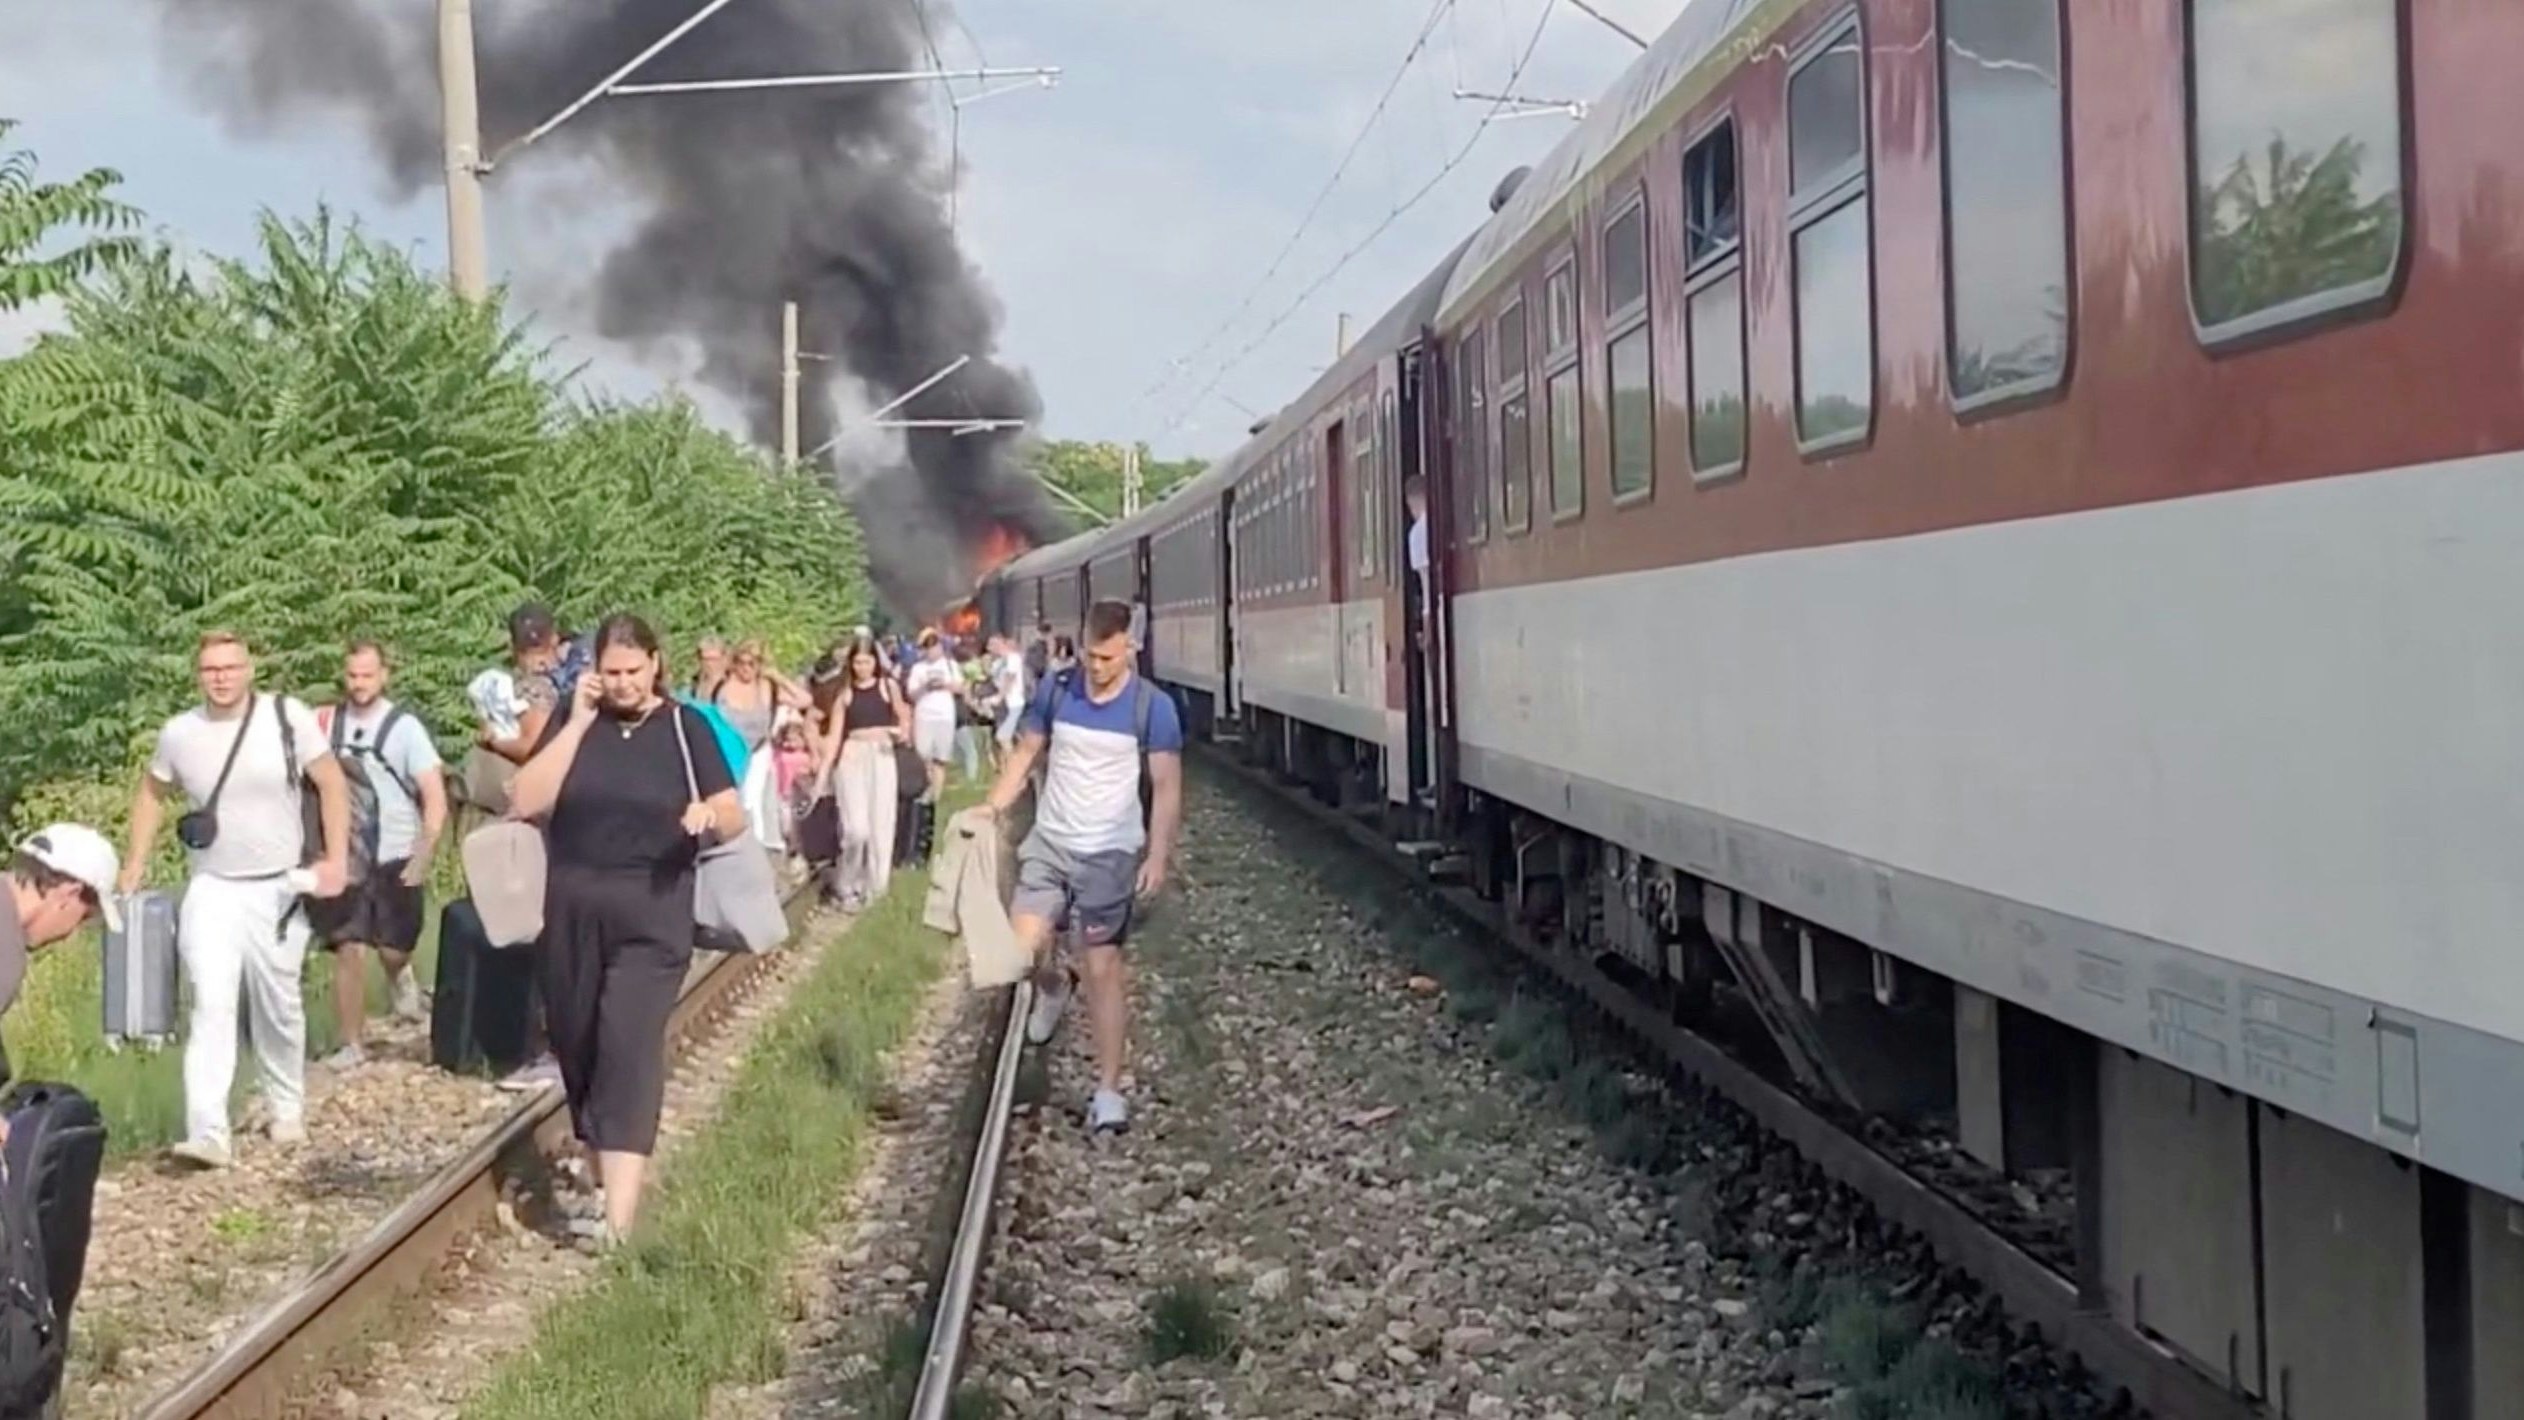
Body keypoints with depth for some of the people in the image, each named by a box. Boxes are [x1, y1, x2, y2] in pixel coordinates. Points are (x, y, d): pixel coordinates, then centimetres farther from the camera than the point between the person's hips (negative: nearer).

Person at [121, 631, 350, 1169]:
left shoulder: (288, 717, -10)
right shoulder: (178, 733, -2)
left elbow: (331, 784, -5)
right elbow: (152, 793, 14)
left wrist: (337, 860, -12)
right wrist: (135, 866, 9)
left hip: (279, 889, -1)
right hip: (212, 889, 1)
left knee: (279, 1009, 11)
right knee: (212, 1004, -13)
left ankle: (288, 1110, 34)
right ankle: (208, 1135, -18)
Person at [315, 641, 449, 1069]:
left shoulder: (404, 727, -6)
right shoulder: (329, 721, 1)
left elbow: (435, 798, -8)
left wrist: (424, 858, -15)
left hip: (395, 858, -2)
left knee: (393, 950, 2)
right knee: (348, 951, -4)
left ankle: (400, 978, 38)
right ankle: (351, 1045, 4)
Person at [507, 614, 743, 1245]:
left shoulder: (683, 727, 1)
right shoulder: (574, 721, 4)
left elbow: (735, 818, 1)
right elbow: (528, 802, -7)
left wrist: (710, 813, -23)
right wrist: (579, 722, -12)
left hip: (651, 915, -3)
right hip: (570, 912, 3)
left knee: (628, 1049, -13)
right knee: (578, 1048, 11)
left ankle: (618, 1215, -19)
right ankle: (600, 1172, 29)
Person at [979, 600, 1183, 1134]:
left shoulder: (1152, 707, -9)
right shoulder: (1055, 691, -1)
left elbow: (1166, 786, -7)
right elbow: (1025, 755, 8)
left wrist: (1158, 855, -16)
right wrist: (990, 809, -5)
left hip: (1111, 854, -3)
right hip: (1049, 843, 3)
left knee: (1104, 967, 0)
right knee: (1022, 946, -9)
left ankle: (1108, 1091, 6)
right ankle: (1053, 987, 30)